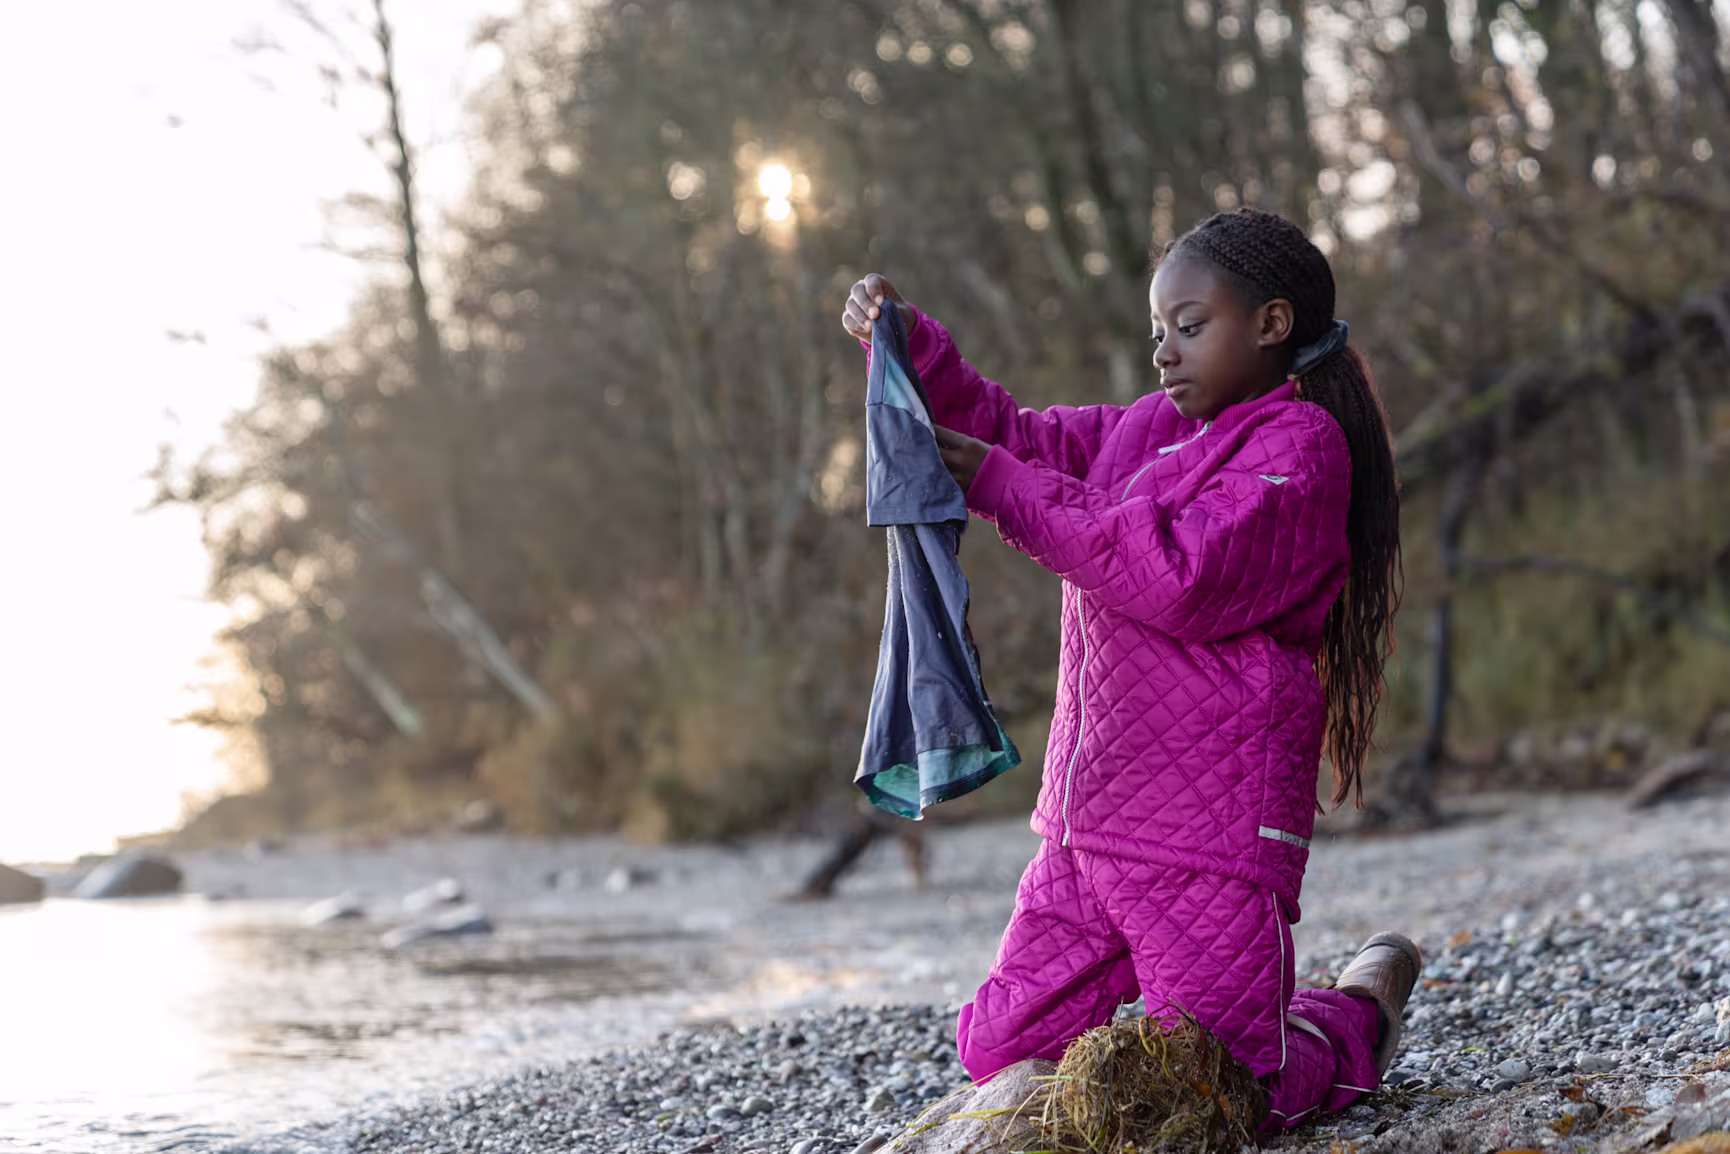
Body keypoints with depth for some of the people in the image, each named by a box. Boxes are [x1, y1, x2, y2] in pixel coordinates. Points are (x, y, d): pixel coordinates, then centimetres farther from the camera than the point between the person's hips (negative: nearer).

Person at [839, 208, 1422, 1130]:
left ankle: (1359, 1014, 26)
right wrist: (909, 344, 7)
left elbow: (1184, 578, -20)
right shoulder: (1146, 431, 18)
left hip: (1208, 827, -8)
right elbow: (1012, 433, 25)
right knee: (999, 1052, 8)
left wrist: (1006, 488, -16)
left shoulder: (1299, 445, -8)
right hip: (1090, 826, 8)